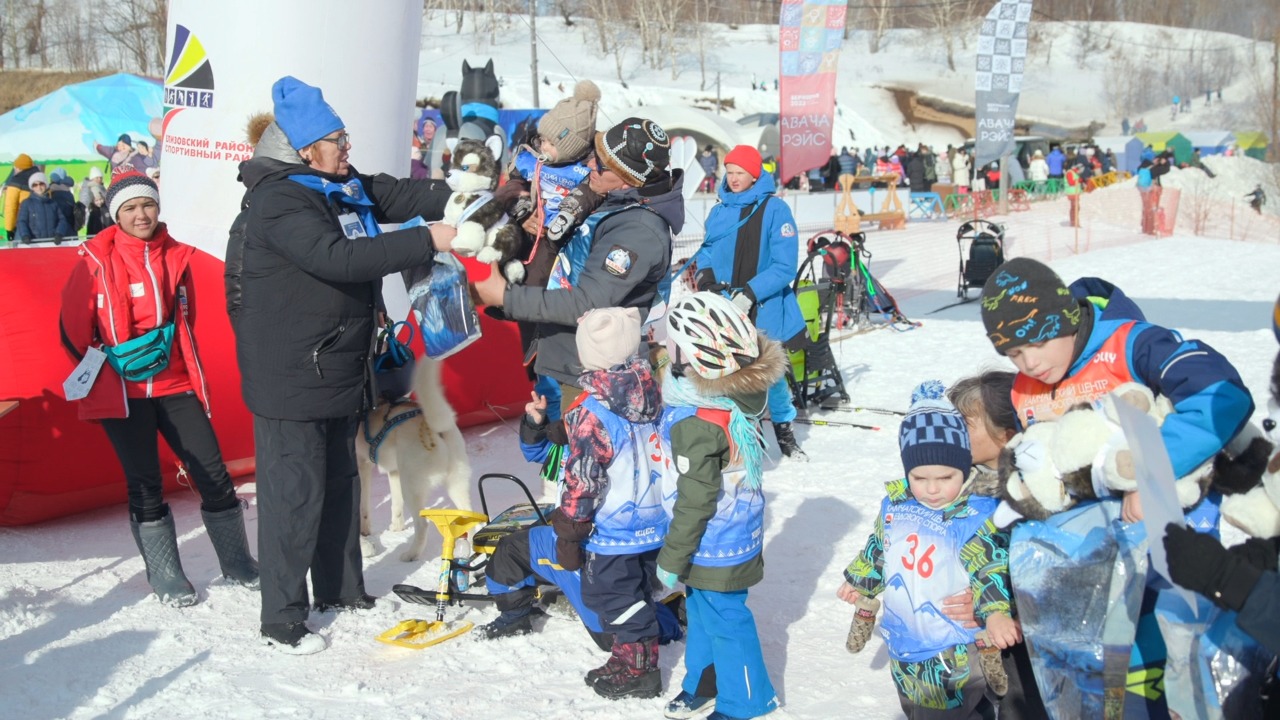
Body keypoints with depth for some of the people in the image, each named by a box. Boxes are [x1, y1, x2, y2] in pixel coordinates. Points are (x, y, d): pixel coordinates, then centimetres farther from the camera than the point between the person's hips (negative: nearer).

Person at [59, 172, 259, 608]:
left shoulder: (175, 256, 5)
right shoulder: (96, 260, -7)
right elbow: (73, 326, 0)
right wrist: (99, 365, 3)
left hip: (175, 385, 3)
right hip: (121, 390, -3)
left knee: (213, 473, 3)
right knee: (145, 484, 1)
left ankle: (238, 563, 17)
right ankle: (164, 576, 14)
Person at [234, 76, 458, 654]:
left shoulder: (344, 185, 8)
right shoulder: (279, 200, -20)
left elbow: (400, 195, 5)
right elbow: (339, 258, -32)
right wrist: (426, 241, -32)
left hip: (338, 368, 10)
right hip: (289, 377, -9)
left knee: (339, 482, 20)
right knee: (294, 493, -3)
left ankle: (340, 588, 37)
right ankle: (281, 619, 9)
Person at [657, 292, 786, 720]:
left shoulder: (696, 422, -32)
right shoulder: (742, 394, -6)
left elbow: (695, 500, -26)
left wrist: (672, 559, -14)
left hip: (713, 550, -9)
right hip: (736, 535, 9)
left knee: (725, 620, 9)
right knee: (702, 612, 25)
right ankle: (705, 684, 42)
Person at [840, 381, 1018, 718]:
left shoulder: (979, 514, -19)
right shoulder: (895, 504, -1)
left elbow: (992, 569, -25)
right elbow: (878, 549, 17)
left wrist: (996, 613, -42)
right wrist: (859, 584, 29)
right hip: (905, 644, 6)